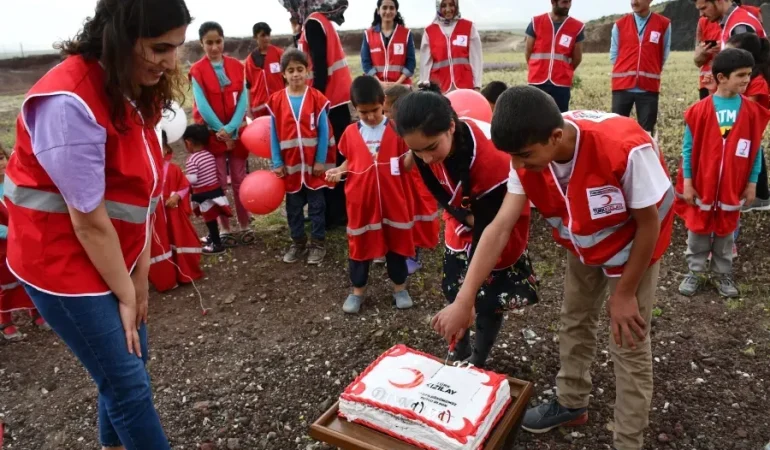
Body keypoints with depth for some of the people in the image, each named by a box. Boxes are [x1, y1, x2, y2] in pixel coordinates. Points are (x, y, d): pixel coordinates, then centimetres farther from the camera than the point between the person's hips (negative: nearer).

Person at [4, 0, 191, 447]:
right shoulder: (70, 103, -28)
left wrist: (140, 275, -1)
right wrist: (126, 293, -12)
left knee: (130, 358, 19)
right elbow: (89, 221, -24)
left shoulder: (134, 90, 0)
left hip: (114, 255, 8)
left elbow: (141, 189, -2)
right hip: (65, 263, -8)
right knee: (128, 380, 1)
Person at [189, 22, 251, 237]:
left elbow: (243, 99, -4)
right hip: (212, 133, -2)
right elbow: (202, 105, -10)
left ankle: (244, 226, 18)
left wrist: (231, 128, -15)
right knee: (219, 182, 4)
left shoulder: (237, 66, 3)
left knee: (240, 180, 8)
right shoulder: (197, 70, -4)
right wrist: (221, 130, -15)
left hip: (237, 132, 2)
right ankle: (224, 228, 14)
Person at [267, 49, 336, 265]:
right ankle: (297, 242, 28)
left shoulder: (317, 98, -7)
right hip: (290, 164, 2)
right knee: (293, 206, 13)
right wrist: (277, 163, -2)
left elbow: (324, 131, -6)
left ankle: (318, 243, 20)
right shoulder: (276, 101, -1)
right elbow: (274, 133, 2)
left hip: (314, 163, -2)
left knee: (317, 205, 8)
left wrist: (321, 160, -9)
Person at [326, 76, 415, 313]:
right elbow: (349, 162, 10)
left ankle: (399, 287, 31)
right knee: (359, 245, 13)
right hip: (361, 200, 1)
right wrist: (338, 171, -9)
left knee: (396, 242, 12)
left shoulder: (397, 129, -5)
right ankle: (357, 290, 30)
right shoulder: (351, 132, 0)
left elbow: (406, 166, -5)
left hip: (393, 200, -1)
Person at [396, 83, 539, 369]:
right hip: (462, 220, 5)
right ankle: (459, 353, 33)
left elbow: (486, 232, -36)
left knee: (490, 298, 3)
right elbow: (440, 193, -10)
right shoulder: (426, 146, -26)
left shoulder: (490, 161, -42)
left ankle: (478, 362, 25)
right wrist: (466, 218, -25)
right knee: (454, 291, 12)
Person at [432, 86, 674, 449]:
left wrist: (624, 293, -15)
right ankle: (571, 404, 42)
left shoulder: (626, 149, -40)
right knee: (573, 321, 18)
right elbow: (500, 227, -25)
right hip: (584, 243, 5)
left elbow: (649, 224, -25)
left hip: (634, 245, -5)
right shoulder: (529, 156, -24)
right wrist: (463, 302, -29)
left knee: (628, 346, 2)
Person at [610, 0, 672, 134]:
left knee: (647, 132, 1)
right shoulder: (620, 24, 6)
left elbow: (664, 55, 9)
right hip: (622, 85, 1)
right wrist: (626, 71, 6)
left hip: (649, 87, -1)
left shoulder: (664, 24, 3)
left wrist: (651, 73, 8)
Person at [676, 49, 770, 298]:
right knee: (698, 230, 11)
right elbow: (689, 148, -6)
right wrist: (687, 182, -6)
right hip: (701, 185, -2)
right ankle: (696, 272, 26)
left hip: (734, 187, 2)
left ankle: (723, 274, 30)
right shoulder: (700, 110, -12)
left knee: (726, 232, 15)